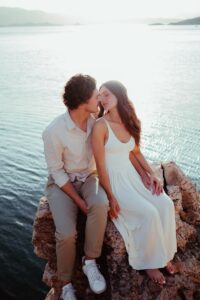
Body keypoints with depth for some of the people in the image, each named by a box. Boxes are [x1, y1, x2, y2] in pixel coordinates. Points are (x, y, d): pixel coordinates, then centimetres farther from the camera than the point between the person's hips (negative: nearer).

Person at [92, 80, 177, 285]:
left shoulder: (129, 122, 2)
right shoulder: (100, 126, -17)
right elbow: (100, 165, -17)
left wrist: (151, 174, 3)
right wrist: (111, 197, -18)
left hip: (132, 175, 6)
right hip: (112, 179, -6)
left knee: (166, 205, -12)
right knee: (149, 213, -21)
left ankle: (162, 252, 10)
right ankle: (147, 261, 4)